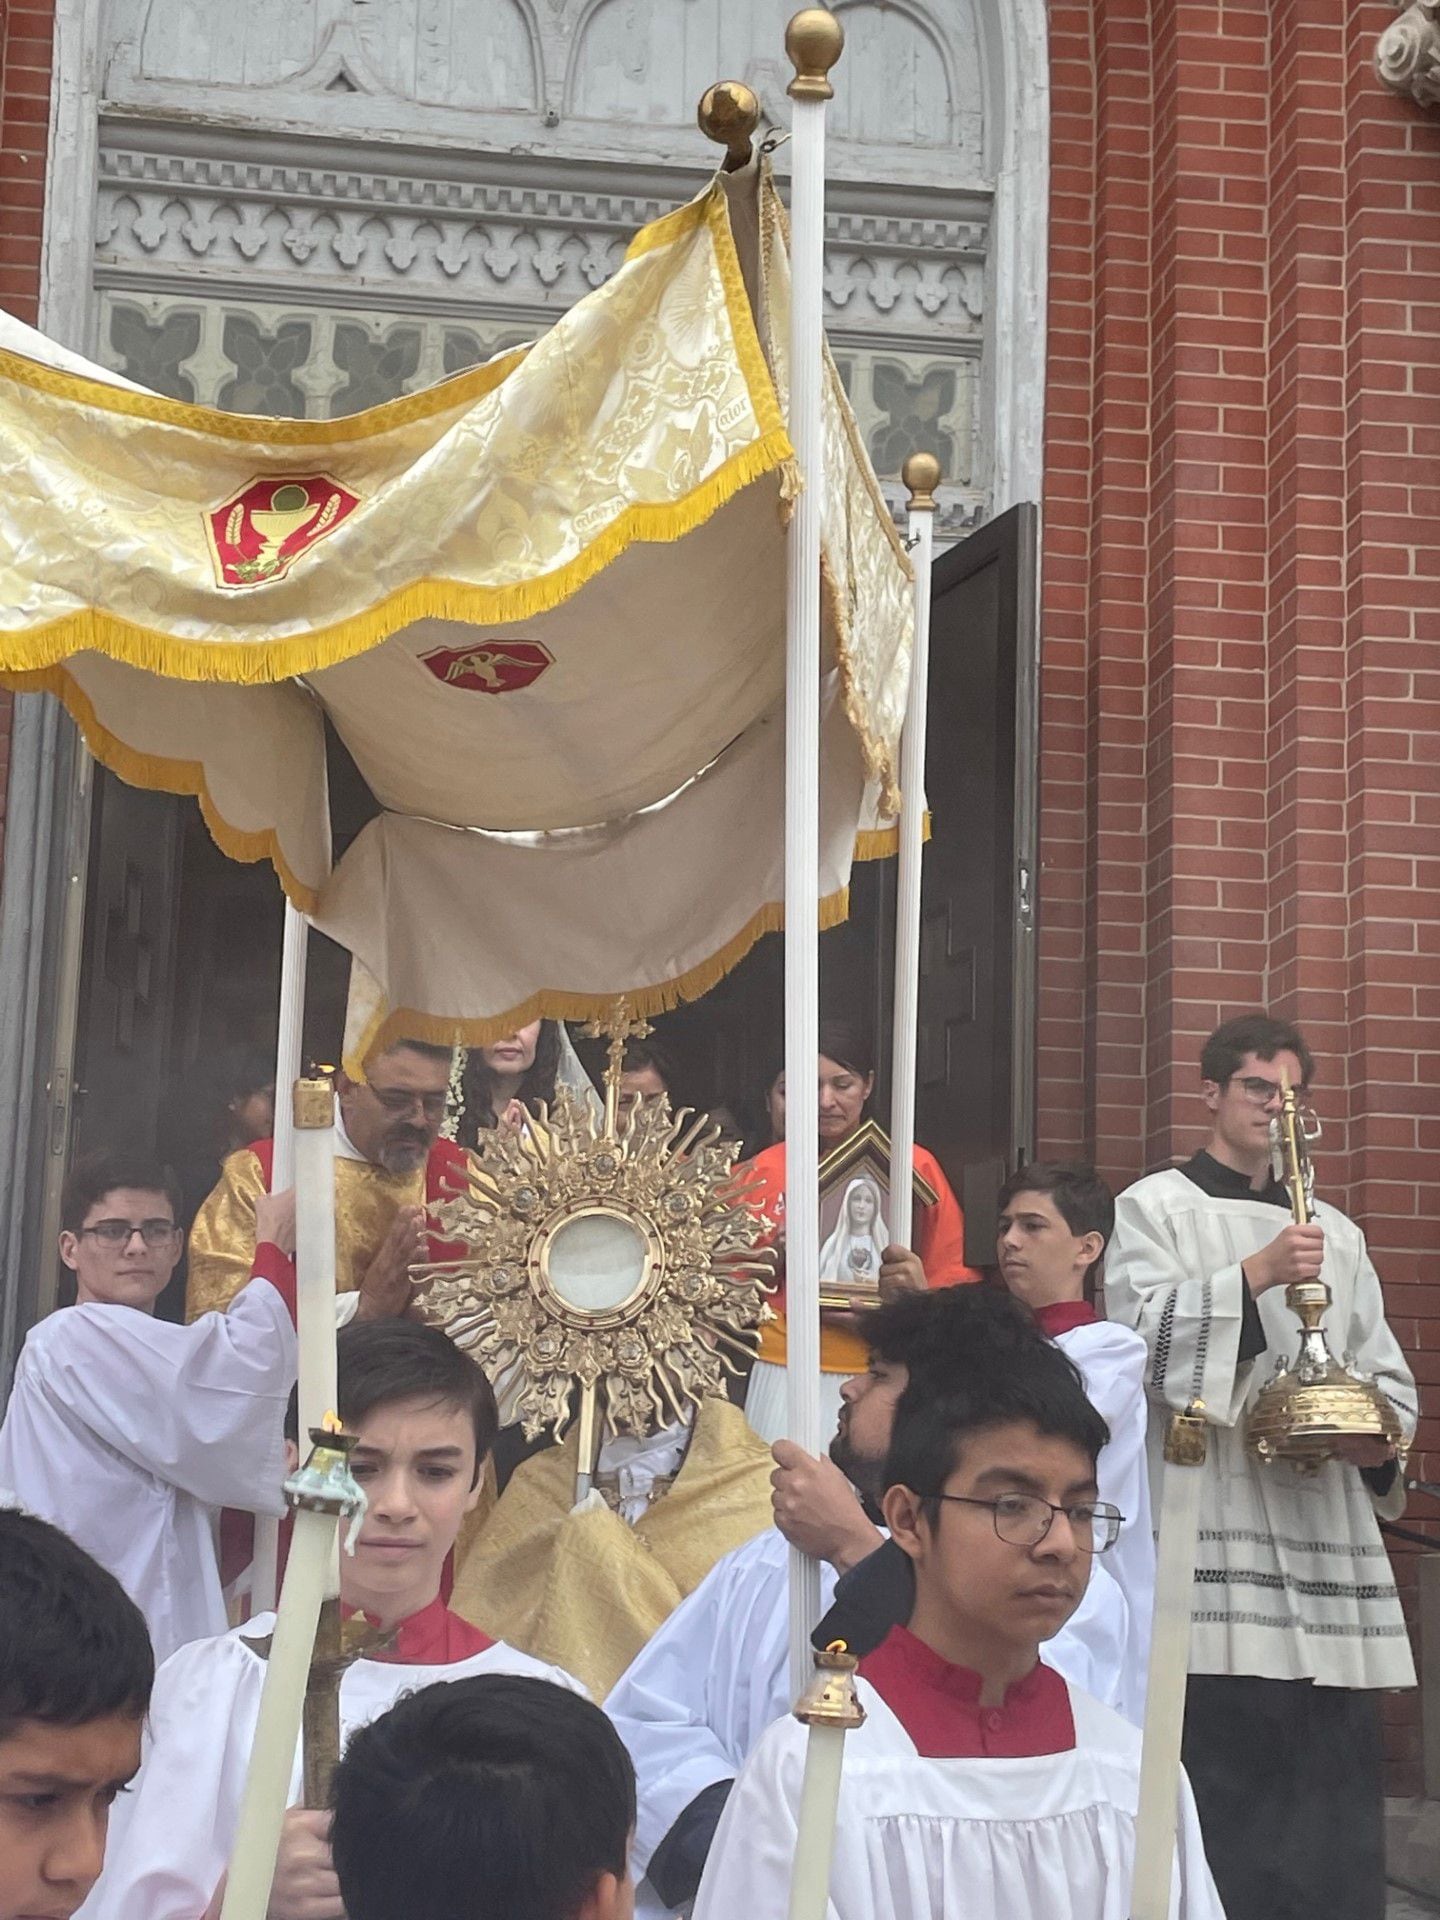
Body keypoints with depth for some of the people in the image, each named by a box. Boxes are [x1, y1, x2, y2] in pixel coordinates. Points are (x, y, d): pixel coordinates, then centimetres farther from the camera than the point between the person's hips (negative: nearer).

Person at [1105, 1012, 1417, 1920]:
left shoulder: (1334, 1232, 22)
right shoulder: (1155, 1207, 8)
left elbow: (1386, 1371, 21)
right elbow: (1142, 1330, -8)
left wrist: (1383, 1435, 1)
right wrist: (1256, 1273, -17)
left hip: (1325, 1526, 5)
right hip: (1214, 1524, -4)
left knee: (1336, 1767, 1)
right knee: (1226, 1760, -10)